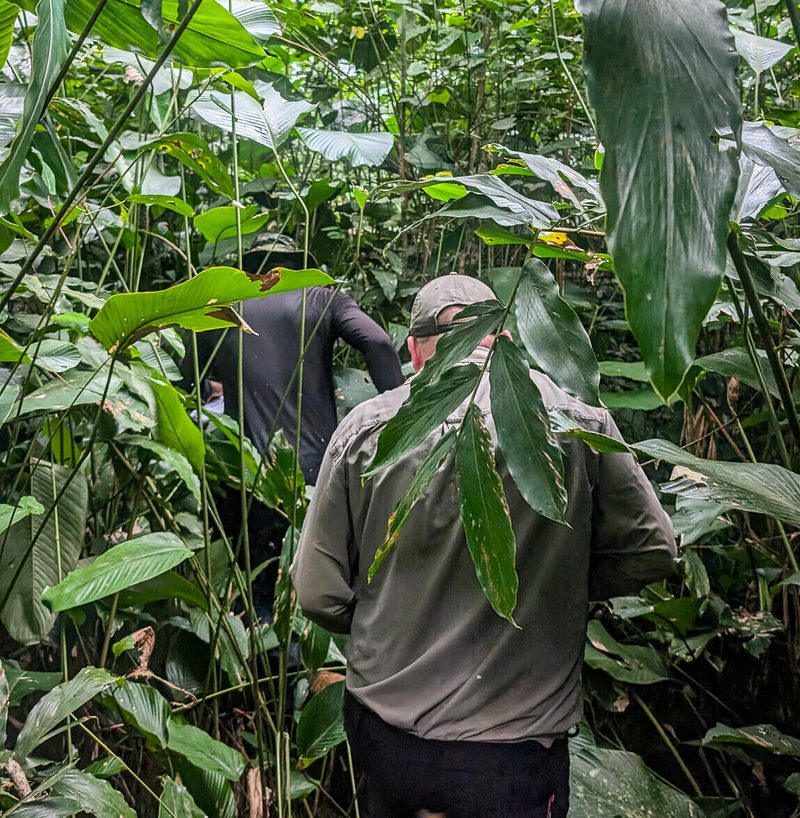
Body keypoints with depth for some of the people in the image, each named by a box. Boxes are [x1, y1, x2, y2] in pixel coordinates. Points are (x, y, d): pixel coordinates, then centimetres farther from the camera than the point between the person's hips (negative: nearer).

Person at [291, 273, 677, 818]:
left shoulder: (366, 426, -9)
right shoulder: (579, 424, -11)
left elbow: (318, 592, -7)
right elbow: (650, 552, 0)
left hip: (382, 735, 3)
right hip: (514, 751, -2)